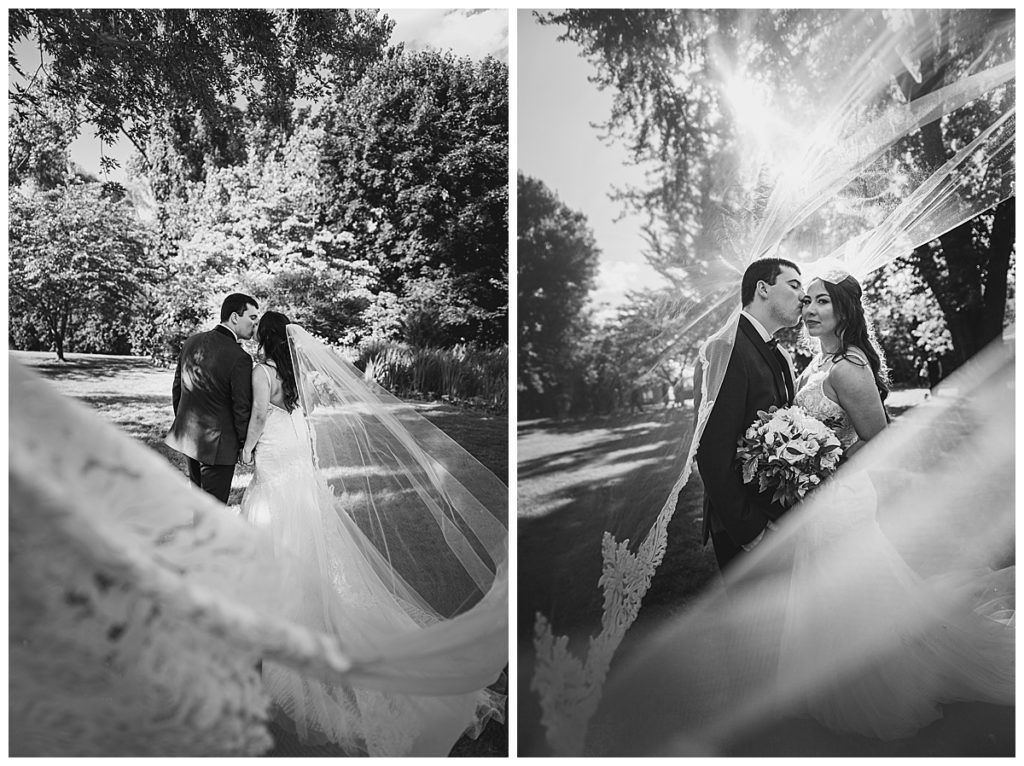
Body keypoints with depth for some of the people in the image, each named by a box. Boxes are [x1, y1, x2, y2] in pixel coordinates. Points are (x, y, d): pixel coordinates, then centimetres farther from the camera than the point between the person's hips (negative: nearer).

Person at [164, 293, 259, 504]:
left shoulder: (192, 342, 1)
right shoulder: (239, 358, -22)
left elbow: (177, 389, 10)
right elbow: (241, 408, -16)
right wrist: (245, 444, -2)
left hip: (186, 436, 8)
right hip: (217, 444, -7)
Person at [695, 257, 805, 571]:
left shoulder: (778, 356, 12)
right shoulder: (727, 349, -19)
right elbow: (713, 453, -23)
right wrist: (748, 530, -20)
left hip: (778, 519, 9)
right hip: (742, 528, -9)